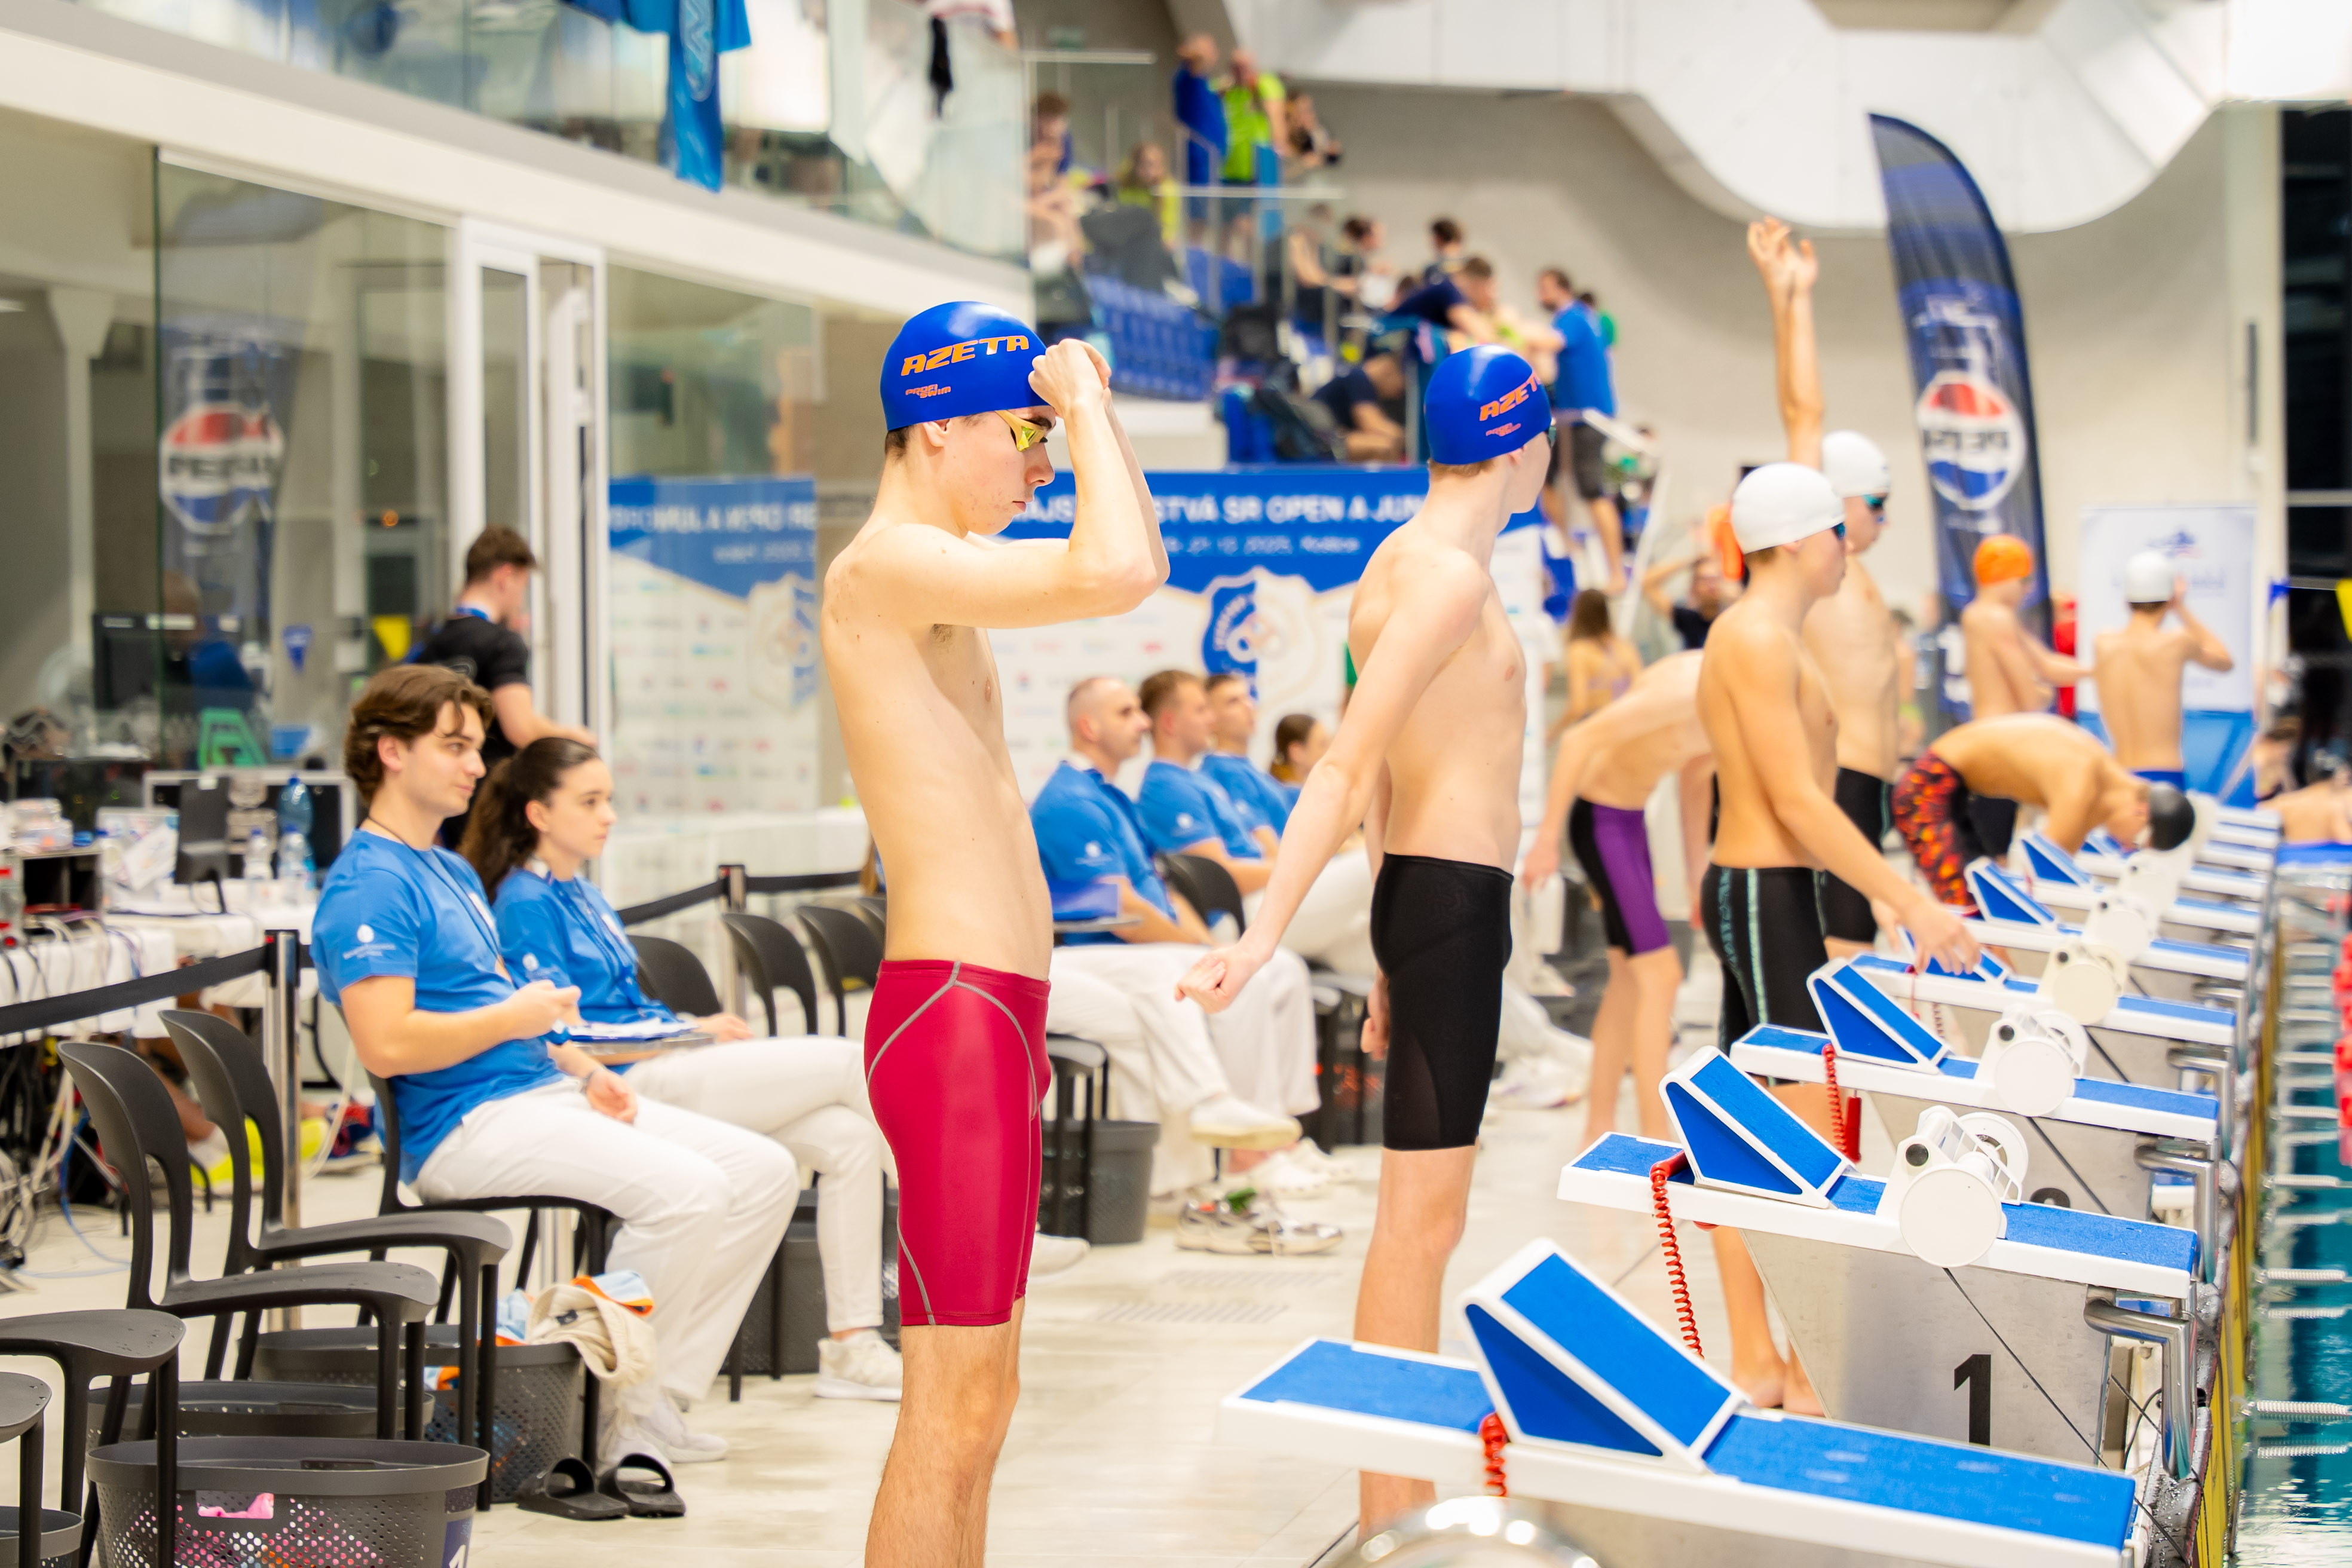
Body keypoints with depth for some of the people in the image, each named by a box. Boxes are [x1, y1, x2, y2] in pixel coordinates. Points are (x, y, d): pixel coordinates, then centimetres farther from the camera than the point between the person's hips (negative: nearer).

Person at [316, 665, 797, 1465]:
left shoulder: (454, 874, 23)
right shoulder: (366, 885, -10)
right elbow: (388, 1043, -22)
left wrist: (583, 1070, 9)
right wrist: (518, 1017, -10)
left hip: (542, 1093, 10)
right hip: (463, 1125, -10)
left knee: (764, 1169, -1)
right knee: (686, 1188, -28)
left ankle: (658, 1400, -2)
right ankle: (608, 1412, -15)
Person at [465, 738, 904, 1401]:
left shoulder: (583, 896, 21)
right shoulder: (525, 903, -7)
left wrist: (697, 1027, 6)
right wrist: (692, 1032, -12)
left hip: (662, 1067, 9)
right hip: (627, 1090, -9)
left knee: (848, 1136, -8)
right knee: (848, 1061, -12)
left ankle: (851, 1345, -8)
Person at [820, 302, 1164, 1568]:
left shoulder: (934, 575, 19)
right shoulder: (885, 566, -14)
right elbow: (1118, 573, -25)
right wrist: (1080, 409, -14)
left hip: (992, 1019, 11)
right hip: (950, 1015, -11)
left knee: (978, 1402, 14)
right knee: (950, 1415, -9)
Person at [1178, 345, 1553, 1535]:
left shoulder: (1407, 564, 16)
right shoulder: (1450, 576, -15)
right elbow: (1346, 769, -23)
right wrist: (1263, 936, -29)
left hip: (1422, 899, 10)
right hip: (1452, 901, -10)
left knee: (1419, 1216, 14)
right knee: (1421, 1217, -7)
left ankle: (1395, 1509, 22)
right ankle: (1390, 1524, -5)